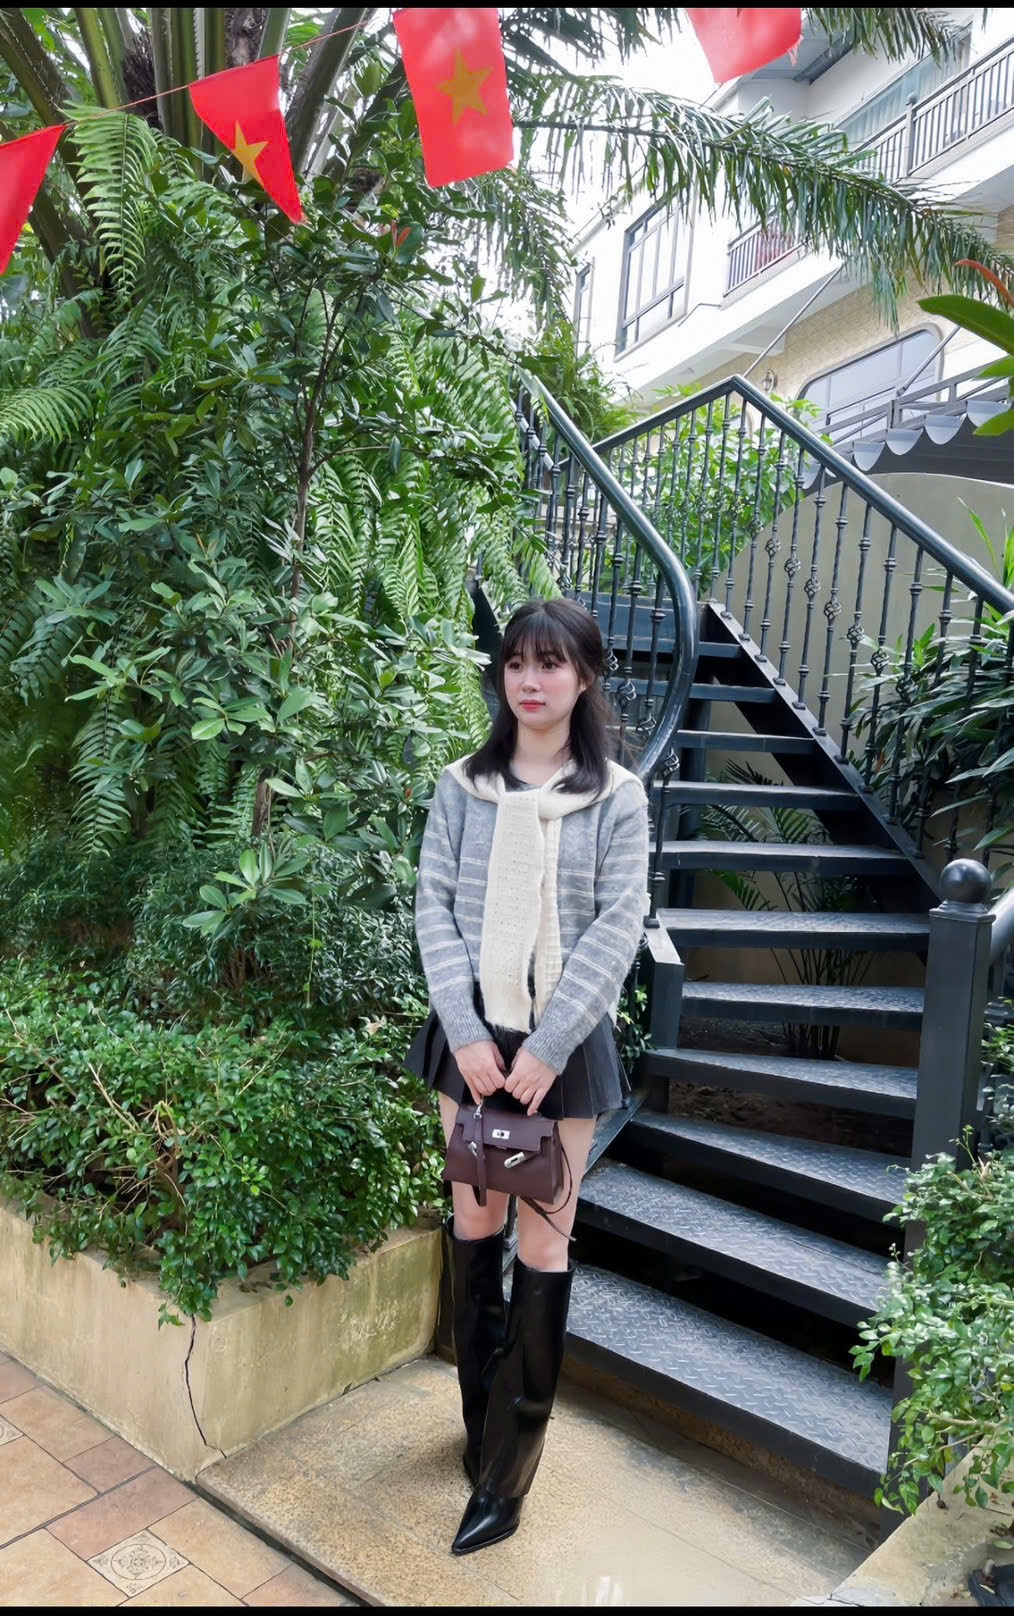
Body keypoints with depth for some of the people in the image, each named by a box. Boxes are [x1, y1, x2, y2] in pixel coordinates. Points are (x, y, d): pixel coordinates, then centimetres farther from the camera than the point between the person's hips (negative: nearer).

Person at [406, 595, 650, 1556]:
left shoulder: (617, 796, -4)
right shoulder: (462, 786, 1)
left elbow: (616, 929, -9)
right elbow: (433, 908, -3)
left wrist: (547, 1046, -15)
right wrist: (467, 1032, -12)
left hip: (565, 1041, -2)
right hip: (471, 1032, 2)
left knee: (544, 1242, 5)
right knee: (474, 1224, 14)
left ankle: (505, 1478, 19)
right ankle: (483, 1419, 34)